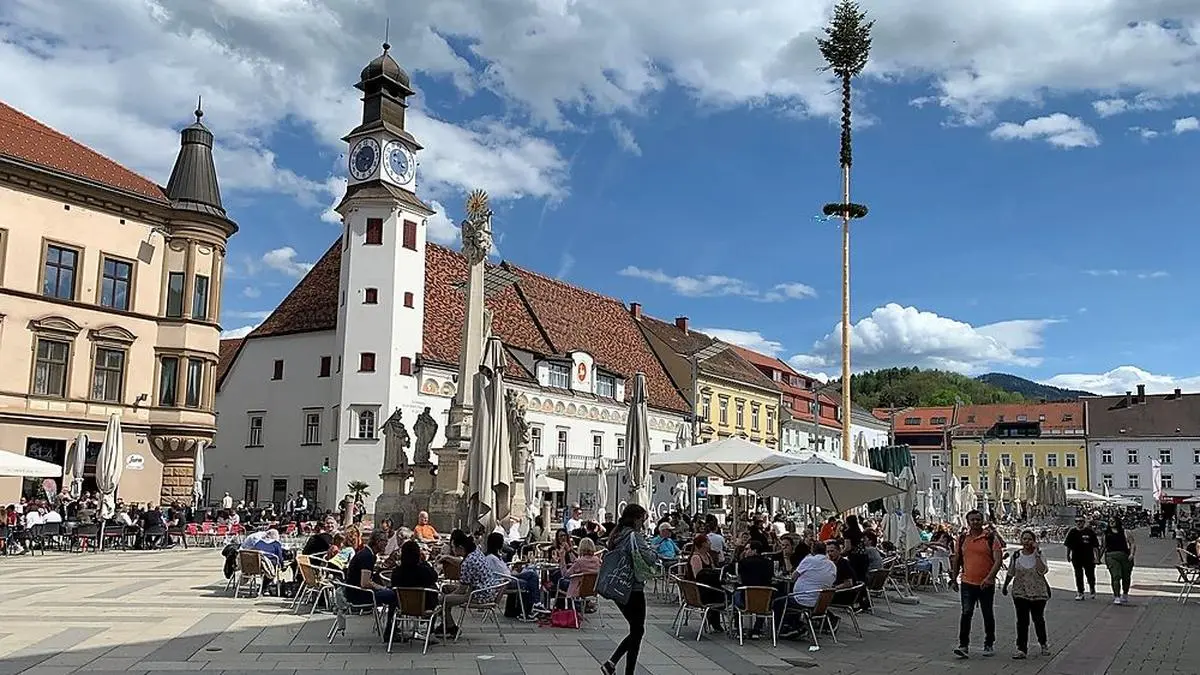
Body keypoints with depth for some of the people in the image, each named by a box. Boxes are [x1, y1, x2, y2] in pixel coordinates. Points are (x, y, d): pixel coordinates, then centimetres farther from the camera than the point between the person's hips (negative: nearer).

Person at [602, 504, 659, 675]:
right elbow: (649, 558, -25)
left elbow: (608, 558, 19)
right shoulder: (634, 536, -16)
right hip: (634, 590, -8)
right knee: (637, 631, 5)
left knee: (636, 630, 18)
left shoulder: (616, 535, 10)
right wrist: (654, 553, -2)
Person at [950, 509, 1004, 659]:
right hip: (967, 583, 1)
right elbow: (956, 560, 15)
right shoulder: (962, 539, 6)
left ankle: (989, 645, 25)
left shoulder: (991, 538, -3)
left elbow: (998, 560, -11)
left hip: (986, 584, -1)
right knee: (966, 613, -7)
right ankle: (963, 646, -7)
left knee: (988, 615, 11)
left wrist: (989, 578, -23)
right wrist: (954, 579, 12)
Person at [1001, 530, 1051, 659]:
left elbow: (1042, 571, -25)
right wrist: (1005, 586, 20)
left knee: (1038, 619, 13)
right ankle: (1021, 648, 0)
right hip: (1020, 593, 1)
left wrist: (1037, 554, -26)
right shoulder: (1016, 555, 0)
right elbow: (1010, 573, 12)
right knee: (1022, 621, -3)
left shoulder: (1039, 554, -7)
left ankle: (1043, 644, 34)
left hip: (1038, 593, -1)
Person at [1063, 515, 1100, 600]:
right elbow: (1068, 545, 12)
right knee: (1078, 576, 4)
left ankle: (1092, 590, 29)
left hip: (1088, 557, -2)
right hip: (1076, 557, 2)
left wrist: (1095, 556, -4)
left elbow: (1095, 545, 1)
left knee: (1090, 575, 4)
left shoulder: (1090, 531, -2)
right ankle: (1080, 592, 12)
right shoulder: (1072, 532, 4)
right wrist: (1068, 555, 13)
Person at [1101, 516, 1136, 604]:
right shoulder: (1106, 533, 15)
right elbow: (1104, 546, 20)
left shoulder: (1124, 532, 9)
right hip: (1111, 556, 0)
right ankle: (1116, 597, -14)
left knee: (1126, 577, 10)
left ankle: (1125, 596, 30)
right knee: (1115, 577, -13)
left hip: (1125, 556, 0)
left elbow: (1132, 544, 4)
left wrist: (1132, 554, -11)